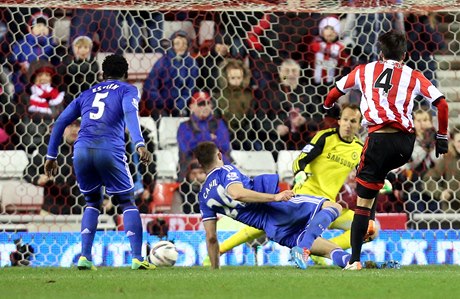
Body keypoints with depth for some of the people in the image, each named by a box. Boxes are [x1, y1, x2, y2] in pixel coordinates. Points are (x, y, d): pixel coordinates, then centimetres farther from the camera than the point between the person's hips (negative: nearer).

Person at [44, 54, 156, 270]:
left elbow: (61, 121, 21)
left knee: (92, 203, 22)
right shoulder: (127, 90, 15)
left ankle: (84, 257, 8)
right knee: (127, 203, 9)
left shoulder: (88, 93, 27)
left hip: (81, 150, 4)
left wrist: (51, 156, 24)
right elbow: (130, 113, -7)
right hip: (109, 151, -4)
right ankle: (137, 258, -2)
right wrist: (139, 144, -20)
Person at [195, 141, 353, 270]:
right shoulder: (226, 171, 3)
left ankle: (339, 255, -22)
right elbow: (236, 193, -20)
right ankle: (303, 248, -31)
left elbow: (211, 237, 12)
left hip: (273, 232, 6)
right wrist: (275, 197, -24)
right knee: (333, 207, -11)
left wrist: (214, 269, 18)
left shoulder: (204, 197, 19)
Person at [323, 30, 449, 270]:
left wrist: (326, 108, 48)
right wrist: (442, 137, 18)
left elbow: (332, 95, 26)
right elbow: (442, 104, 7)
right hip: (406, 142, 2)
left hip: (379, 139, -2)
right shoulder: (413, 76, 14)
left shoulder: (364, 71, 15)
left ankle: (355, 260, -5)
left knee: (363, 202, 1)